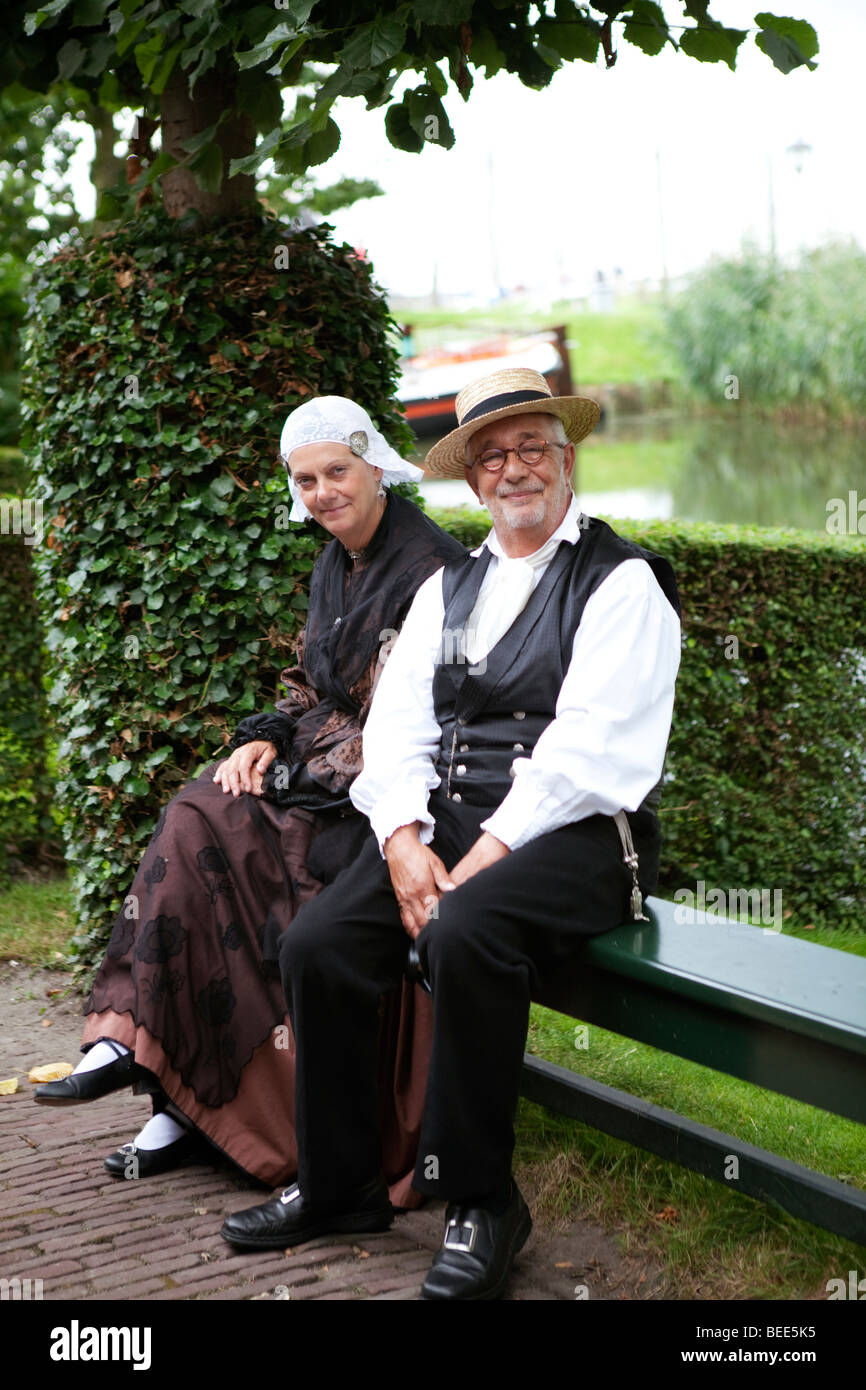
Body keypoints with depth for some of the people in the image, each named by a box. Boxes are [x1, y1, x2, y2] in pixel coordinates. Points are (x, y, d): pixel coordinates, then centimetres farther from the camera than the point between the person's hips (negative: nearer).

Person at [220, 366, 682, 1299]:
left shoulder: (621, 583, -1)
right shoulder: (447, 588, 20)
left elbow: (585, 747, -12)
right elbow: (397, 724, 10)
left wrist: (488, 856, -19)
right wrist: (404, 840, -8)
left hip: (568, 832, -6)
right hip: (443, 821, 6)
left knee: (464, 934, -34)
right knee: (316, 944, -15)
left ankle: (480, 1202, -17)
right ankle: (339, 1185, 2)